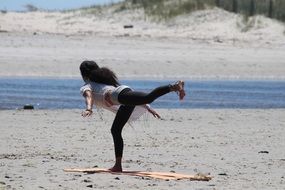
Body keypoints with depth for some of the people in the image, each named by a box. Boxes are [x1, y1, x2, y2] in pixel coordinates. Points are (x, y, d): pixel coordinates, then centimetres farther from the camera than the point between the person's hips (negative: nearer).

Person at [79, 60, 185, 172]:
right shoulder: (106, 80, 43)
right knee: (115, 130, 17)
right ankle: (118, 166, 15)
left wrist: (88, 109, -21)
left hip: (121, 95, -7)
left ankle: (174, 87, -51)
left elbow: (89, 96, -3)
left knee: (148, 97, -32)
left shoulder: (86, 87, 23)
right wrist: (147, 107, 37)